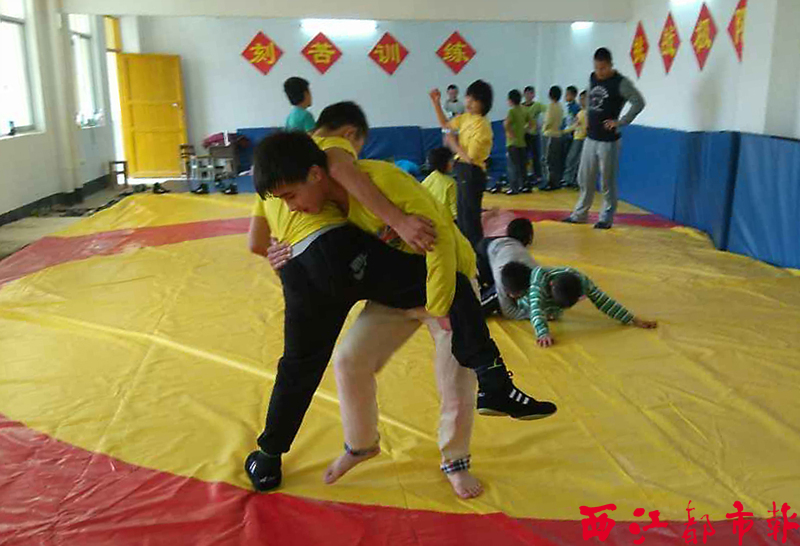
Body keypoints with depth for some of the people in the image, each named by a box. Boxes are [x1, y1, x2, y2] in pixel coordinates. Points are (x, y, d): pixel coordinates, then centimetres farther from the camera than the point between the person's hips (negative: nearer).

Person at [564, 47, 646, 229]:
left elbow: (639, 102, -15)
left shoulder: (620, 82, -12)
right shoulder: (593, 78, 8)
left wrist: (620, 122, -17)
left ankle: (606, 218, 11)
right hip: (591, 138, 6)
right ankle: (580, 214, 23)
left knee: (607, 182, 0)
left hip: (608, 141, -6)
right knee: (585, 179, 12)